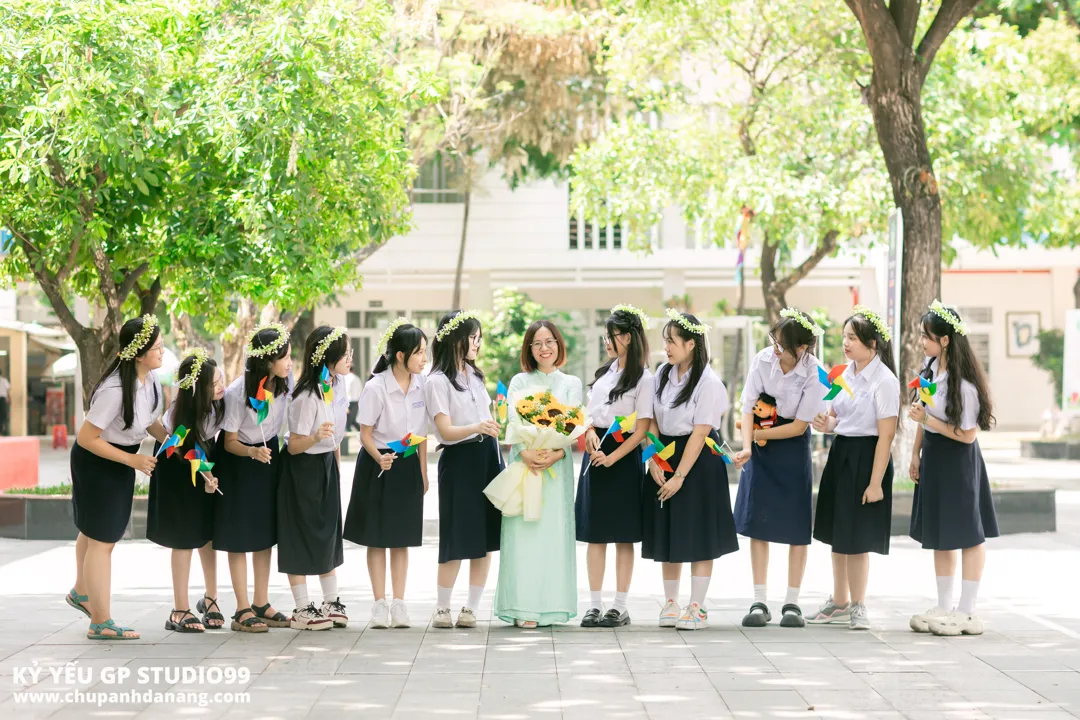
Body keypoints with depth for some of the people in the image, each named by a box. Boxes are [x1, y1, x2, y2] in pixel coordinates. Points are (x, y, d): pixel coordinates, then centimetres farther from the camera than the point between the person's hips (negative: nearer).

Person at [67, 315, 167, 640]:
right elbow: (86, 438, -28)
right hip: (95, 463, -8)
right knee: (101, 539, 0)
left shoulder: (151, 379, -10)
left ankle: (81, 593, 48)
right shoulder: (115, 390, -34)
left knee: (95, 532, 26)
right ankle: (101, 623, 9)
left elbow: (150, 421, 9)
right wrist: (132, 460, -24)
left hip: (122, 460, 8)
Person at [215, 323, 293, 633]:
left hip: (269, 453, 6)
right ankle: (242, 611, 2)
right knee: (240, 536, -2)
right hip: (238, 460, -6)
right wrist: (253, 452, -36)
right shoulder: (237, 393, -27)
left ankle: (262, 605, 17)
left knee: (266, 532, 9)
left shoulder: (285, 381, -12)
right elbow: (229, 442, -19)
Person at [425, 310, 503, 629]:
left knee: (486, 537, 3)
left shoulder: (475, 375, 14)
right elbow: (446, 431, -16)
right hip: (459, 460, -6)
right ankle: (442, 609, 7)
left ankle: (471, 608, 9)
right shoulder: (438, 381, -8)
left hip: (488, 457, 6)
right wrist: (476, 428, -34)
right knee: (457, 539, -5)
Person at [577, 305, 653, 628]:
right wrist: (590, 431, -3)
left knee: (623, 534, 1)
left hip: (623, 456, -6)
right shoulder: (605, 371, 12)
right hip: (595, 453, 6)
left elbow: (642, 429, -11)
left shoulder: (643, 379, -8)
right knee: (594, 532, 5)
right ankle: (595, 604, 8)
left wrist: (612, 457, -18)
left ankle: (620, 606, 6)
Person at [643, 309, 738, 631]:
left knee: (698, 535, -2)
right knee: (668, 533, 10)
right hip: (665, 456, 6)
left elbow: (700, 433, -17)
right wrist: (654, 460, -7)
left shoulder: (709, 383, -15)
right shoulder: (663, 373, 4)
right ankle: (670, 603, 19)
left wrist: (680, 476, -17)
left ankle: (697, 607, 4)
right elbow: (653, 420, 5)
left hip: (699, 462, -6)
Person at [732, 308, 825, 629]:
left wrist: (758, 434, -13)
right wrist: (747, 446, -27)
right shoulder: (763, 360, -12)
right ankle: (759, 602, 6)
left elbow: (799, 426, -15)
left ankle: (792, 603, 10)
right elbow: (748, 407, -13)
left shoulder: (814, 374, -19)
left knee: (796, 526, 1)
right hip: (761, 448, 2)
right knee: (757, 522, 0)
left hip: (793, 448, -2)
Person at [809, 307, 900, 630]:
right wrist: (826, 424, -4)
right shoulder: (844, 373, 7)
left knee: (856, 537, 0)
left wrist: (875, 482, -18)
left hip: (866, 456, -7)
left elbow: (886, 435, -16)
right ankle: (839, 603, 27)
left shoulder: (884, 381, -14)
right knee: (837, 534, 14)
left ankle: (857, 606, 15)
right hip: (840, 453, 8)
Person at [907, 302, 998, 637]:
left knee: (967, 535, 1)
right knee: (939, 536, 14)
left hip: (958, 462, -9)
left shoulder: (964, 384, -23)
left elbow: (967, 435, -20)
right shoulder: (931, 367, 1)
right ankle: (944, 607, 23)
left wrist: (929, 420, -21)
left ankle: (967, 613, 7)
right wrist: (916, 453, 13)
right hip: (933, 458, 9)